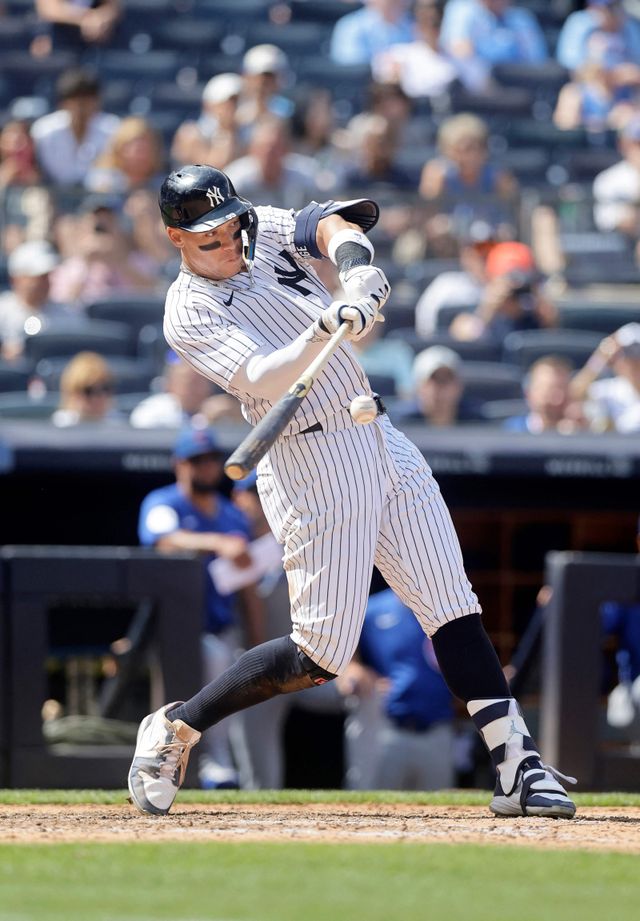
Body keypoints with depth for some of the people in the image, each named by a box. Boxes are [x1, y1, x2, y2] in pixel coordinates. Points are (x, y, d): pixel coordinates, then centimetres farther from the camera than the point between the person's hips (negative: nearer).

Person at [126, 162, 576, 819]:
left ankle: (518, 767, -2)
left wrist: (355, 269, -29)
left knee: (453, 609, -1)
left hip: (381, 441, 6)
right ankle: (174, 728, 10)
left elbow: (332, 224, -8)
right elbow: (260, 381, -24)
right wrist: (325, 329, -38)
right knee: (318, 656, -7)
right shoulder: (188, 314, -9)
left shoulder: (264, 232, 9)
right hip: (311, 464, -6)